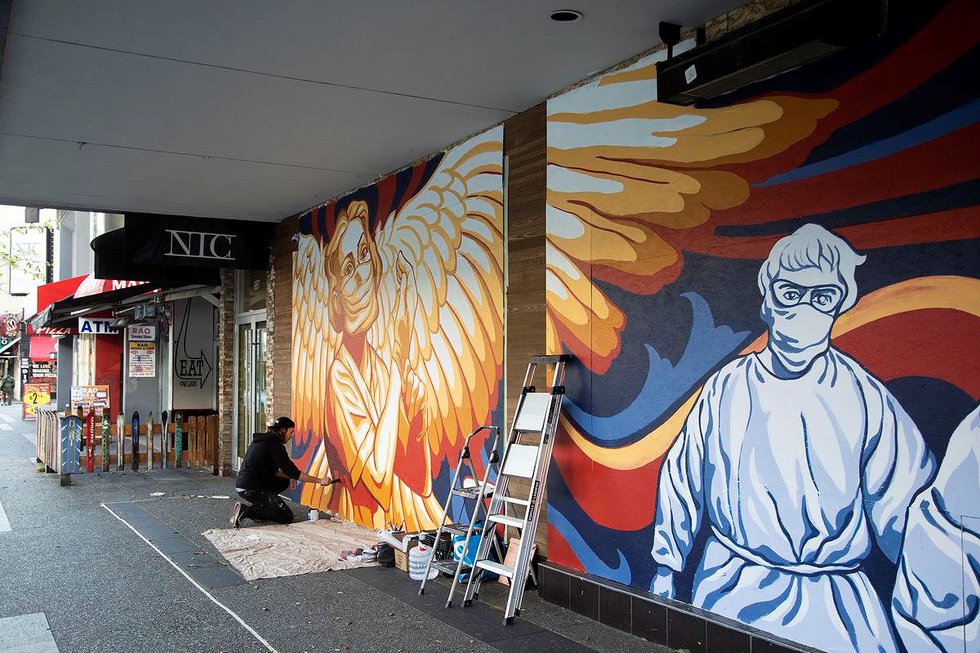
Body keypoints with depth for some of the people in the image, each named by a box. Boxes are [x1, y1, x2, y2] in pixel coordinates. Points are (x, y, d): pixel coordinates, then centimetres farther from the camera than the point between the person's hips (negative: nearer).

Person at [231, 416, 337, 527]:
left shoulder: (263, 440, 17)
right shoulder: (275, 445, -13)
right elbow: (293, 472, -15)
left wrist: (289, 478, 7)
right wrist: (319, 480, -10)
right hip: (251, 489, -10)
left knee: (285, 481, 21)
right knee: (287, 517, -8)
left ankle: (256, 506, 8)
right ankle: (247, 510, -13)